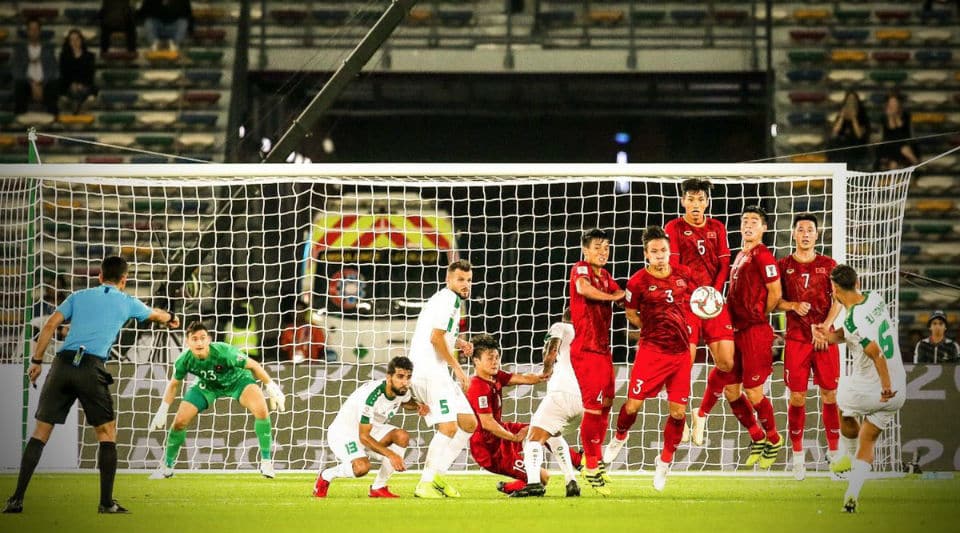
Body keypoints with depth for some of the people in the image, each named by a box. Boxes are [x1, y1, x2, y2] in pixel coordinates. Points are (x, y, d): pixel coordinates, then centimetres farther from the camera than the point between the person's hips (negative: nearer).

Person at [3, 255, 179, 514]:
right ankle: (106, 502, 7)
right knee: (107, 433, 12)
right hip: (92, 369, -2)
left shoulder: (78, 297, 19)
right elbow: (156, 315, 37)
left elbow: (50, 325, 7)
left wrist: (36, 361, 10)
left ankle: (17, 499, -1)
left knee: (41, 432, 6)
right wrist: (171, 318, 60)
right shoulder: (127, 303, 17)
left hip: (63, 364, 2)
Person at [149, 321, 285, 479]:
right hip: (207, 385, 3)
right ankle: (167, 466, 17)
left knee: (261, 410, -28)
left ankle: (266, 461, -11)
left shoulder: (224, 352, -38)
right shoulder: (184, 361, -28)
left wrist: (271, 387, -15)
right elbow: (174, 384, -5)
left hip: (237, 379, -2)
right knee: (180, 421, -8)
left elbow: (253, 365, -22)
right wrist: (162, 411, -4)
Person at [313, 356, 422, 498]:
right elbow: (364, 437, -31)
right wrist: (390, 454, -37)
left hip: (370, 429, 8)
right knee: (362, 467, -33)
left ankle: (379, 487, -4)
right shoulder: (372, 395, -33)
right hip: (343, 432, -8)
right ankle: (326, 476, -1)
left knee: (402, 436, -17)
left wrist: (418, 406, -3)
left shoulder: (403, 391, -8)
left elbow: (405, 402, 21)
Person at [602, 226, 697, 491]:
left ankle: (665, 461, 17)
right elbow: (630, 313, 6)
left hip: (681, 352, 3)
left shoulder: (684, 274, 3)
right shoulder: (638, 281, -7)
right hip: (651, 350, -3)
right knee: (633, 404, -7)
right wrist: (653, 329, -2)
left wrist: (685, 327, 8)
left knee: (678, 411, -2)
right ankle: (619, 438, 27)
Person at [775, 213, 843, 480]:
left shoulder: (828, 265, 6)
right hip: (796, 339, 0)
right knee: (797, 397, -1)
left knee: (829, 395, 0)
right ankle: (797, 456, 7)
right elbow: (775, 300, 6)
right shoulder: (783, 265, 6)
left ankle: (834, 453, 7)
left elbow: (838, 300, 2)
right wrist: (793, 305, -14)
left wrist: (825, 326, -12)